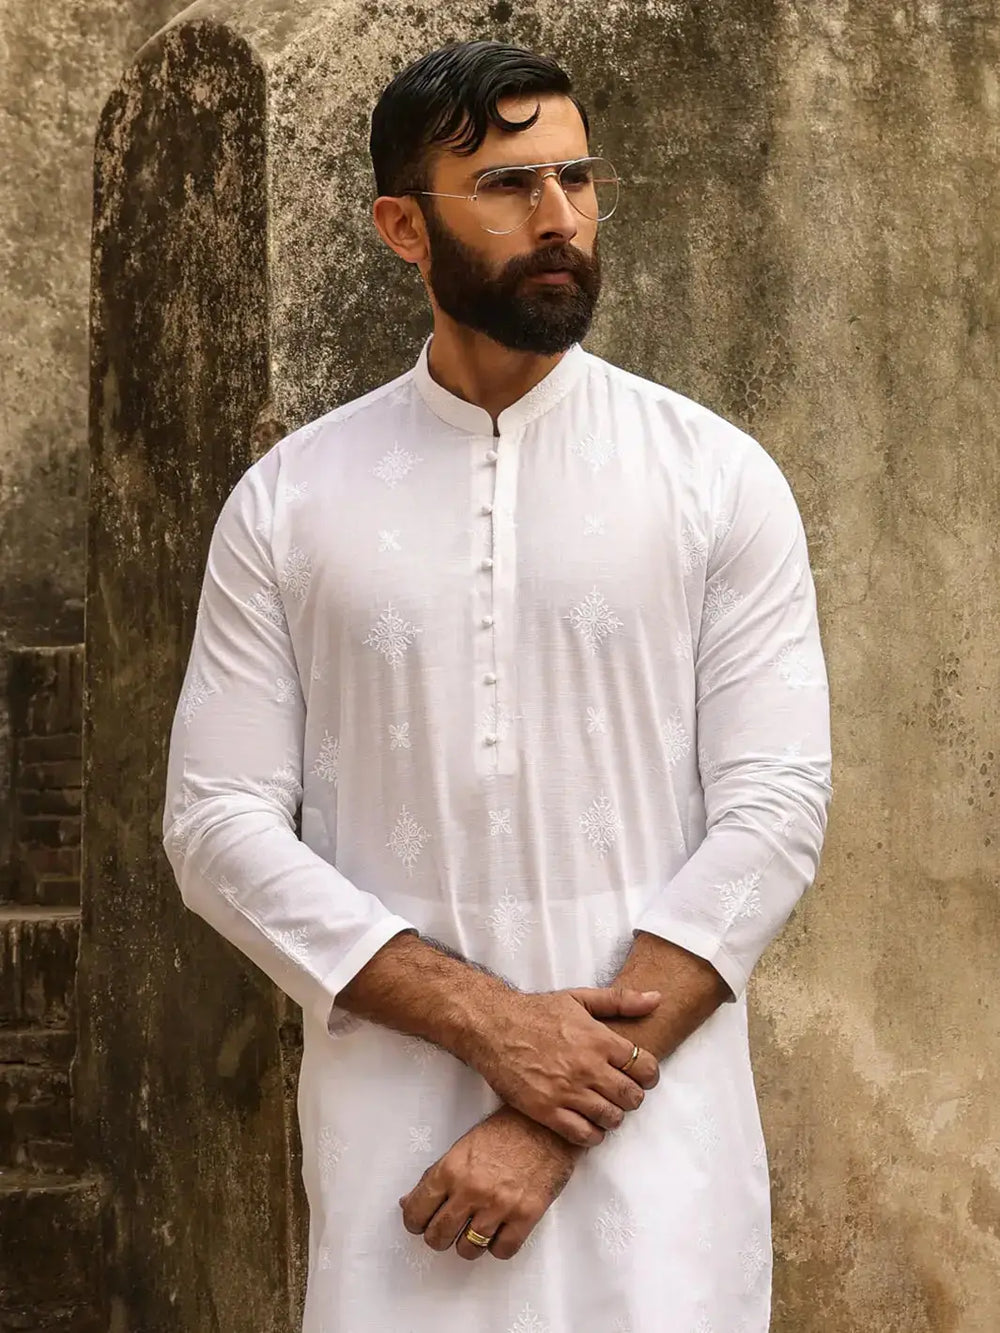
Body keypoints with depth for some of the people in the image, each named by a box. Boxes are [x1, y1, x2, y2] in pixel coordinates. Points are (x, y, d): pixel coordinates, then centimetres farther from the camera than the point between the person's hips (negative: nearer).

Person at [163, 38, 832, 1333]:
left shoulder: (720, 479, 0)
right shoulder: (284, 503, 3)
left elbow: (773, 807, -6)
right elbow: (219, 825, -1)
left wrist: (554, 1127, -12)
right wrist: (486, 1021, -13)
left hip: (650, 1114, 0)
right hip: (387, 1117, 1)